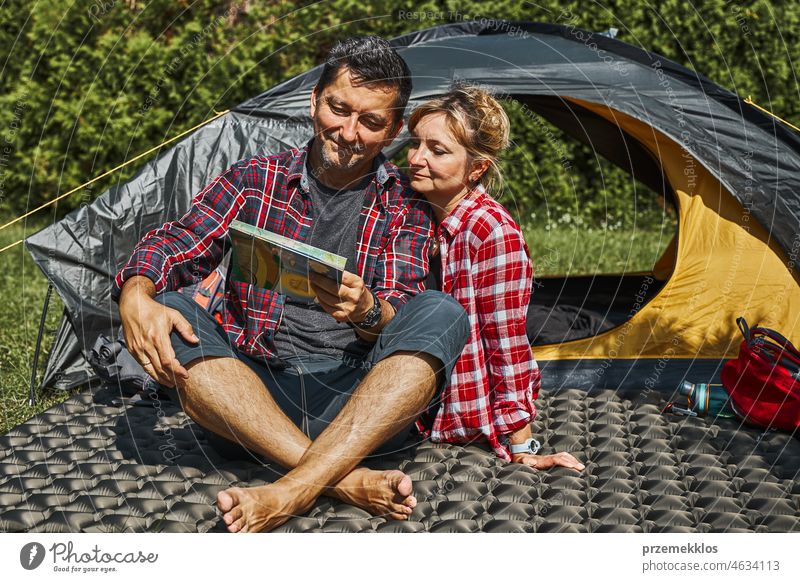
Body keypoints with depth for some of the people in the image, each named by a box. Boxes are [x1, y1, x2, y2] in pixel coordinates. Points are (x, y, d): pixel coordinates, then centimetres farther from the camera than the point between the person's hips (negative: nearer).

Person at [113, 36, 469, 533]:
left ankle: (291, 493, -40)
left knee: (443, 314, -27)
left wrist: (369, 313, -28)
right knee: (169, 316, -25)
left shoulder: (405, 206, 7)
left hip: (359, 400, -1)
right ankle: (349, 480, -36)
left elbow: (406, 317, -3)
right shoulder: (254, 179, 9)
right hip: (257, 391, 1)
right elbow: (174, 244, 2)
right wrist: (136, 295, -22)